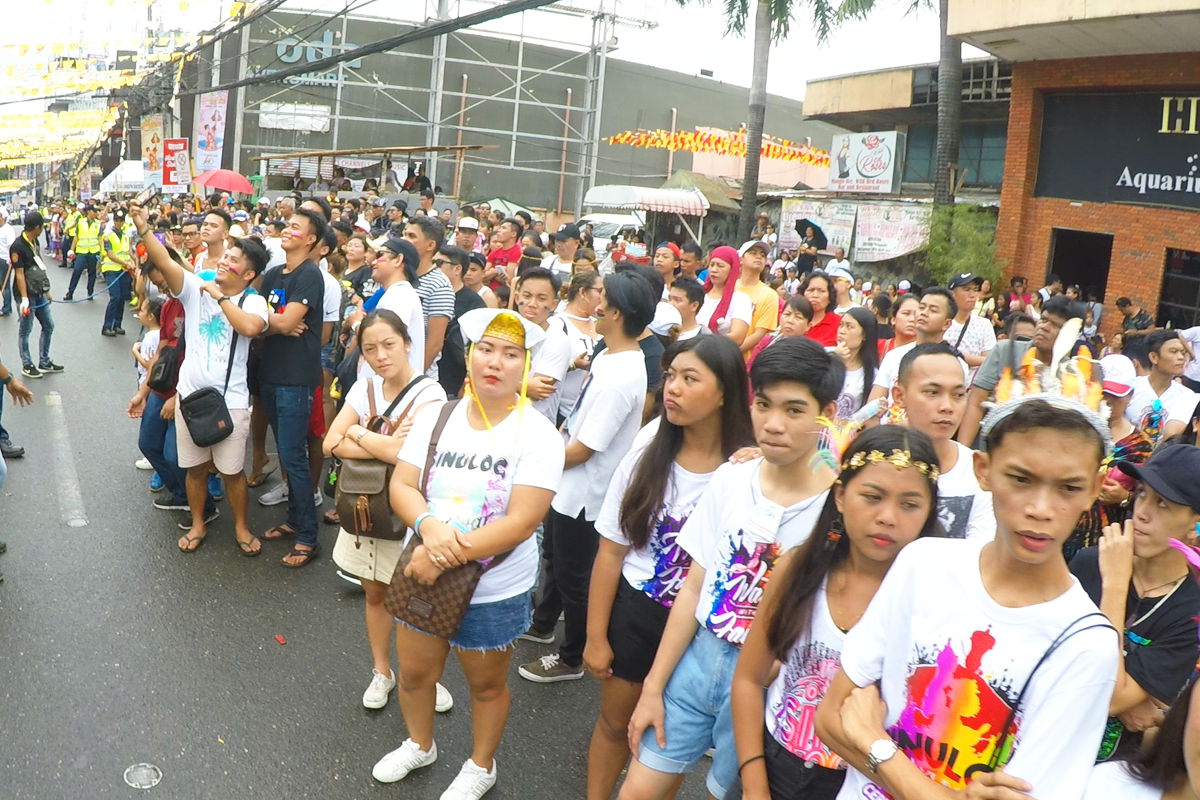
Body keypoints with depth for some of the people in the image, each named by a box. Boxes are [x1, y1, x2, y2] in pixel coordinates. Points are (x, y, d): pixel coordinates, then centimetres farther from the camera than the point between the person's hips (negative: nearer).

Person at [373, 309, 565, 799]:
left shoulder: (538, 436, -18)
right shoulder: (435, 417, -5)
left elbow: (521, 522, -24)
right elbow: (401, 486, -5)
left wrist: (445, 558, -28)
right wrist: (429, 525, -27)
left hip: (495, 592, -4)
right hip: (423, 575, 4)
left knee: (485, 685, 17)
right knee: (414, 673, 21)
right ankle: (419, 746, 52)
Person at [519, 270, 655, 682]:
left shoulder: (620, 379, -31)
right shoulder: (609, 356, -1)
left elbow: (584, 449, -26)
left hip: (584, 492, -10)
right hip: (569, 484, 10)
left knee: (573, 574, 9)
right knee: (554, 555, 28)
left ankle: (571, 659, 29)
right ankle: (542, 624, 51)